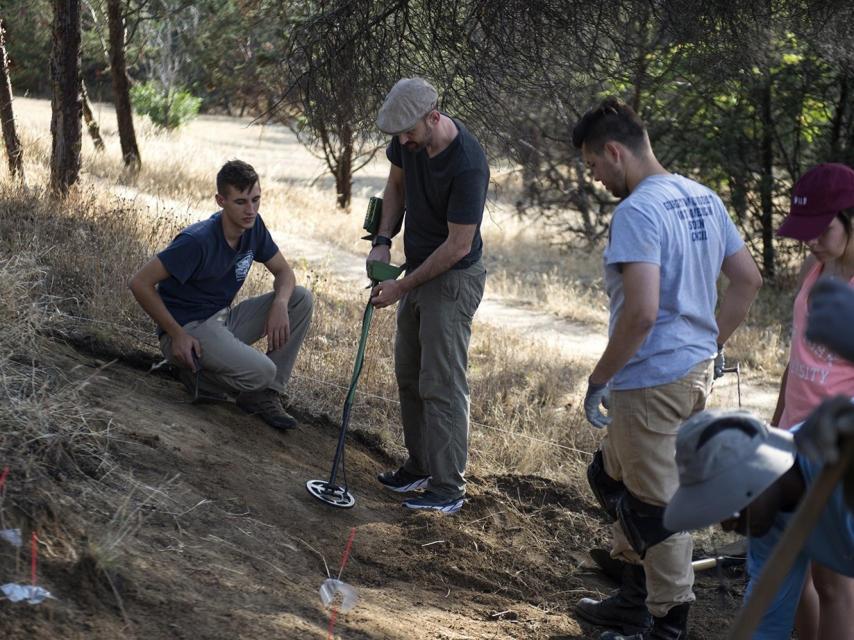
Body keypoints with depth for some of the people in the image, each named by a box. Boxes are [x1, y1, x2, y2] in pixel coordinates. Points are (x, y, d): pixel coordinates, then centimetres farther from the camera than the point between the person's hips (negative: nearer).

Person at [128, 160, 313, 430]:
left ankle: (265, 395, -2)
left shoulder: (253, 226, -1)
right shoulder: (199, 240, -24)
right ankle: (193, 370, 0)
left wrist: (280, 304, -15)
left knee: (301, 299, -5)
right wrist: (176, 334, -21)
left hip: (223, 317, 8)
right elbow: (140, 283, -23)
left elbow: (283, 271, 8)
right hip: (189, 328, -8)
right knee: (261, 372, -30)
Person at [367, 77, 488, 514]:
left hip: (453, 279, -9)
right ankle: (420, 466, 29)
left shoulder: (468, 165, -29)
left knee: (442, 385, -6)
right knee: (409, 376, 16)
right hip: (420, 270, 9)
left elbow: (458, 246, -24)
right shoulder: (409, 140, -6)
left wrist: (401, 287, -18)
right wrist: (383, 241, 2)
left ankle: (448, 488, 1)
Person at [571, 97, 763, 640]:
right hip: (698, 371, 10)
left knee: (655, 504, 3)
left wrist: (599, 379, -17)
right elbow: (749, 279, 13)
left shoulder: (638, 212, -20)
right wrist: (711, 344, 19)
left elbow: (641, 313, -28)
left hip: (651, 380, -10)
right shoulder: (703, 198, 8)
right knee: (614, 476, 24)